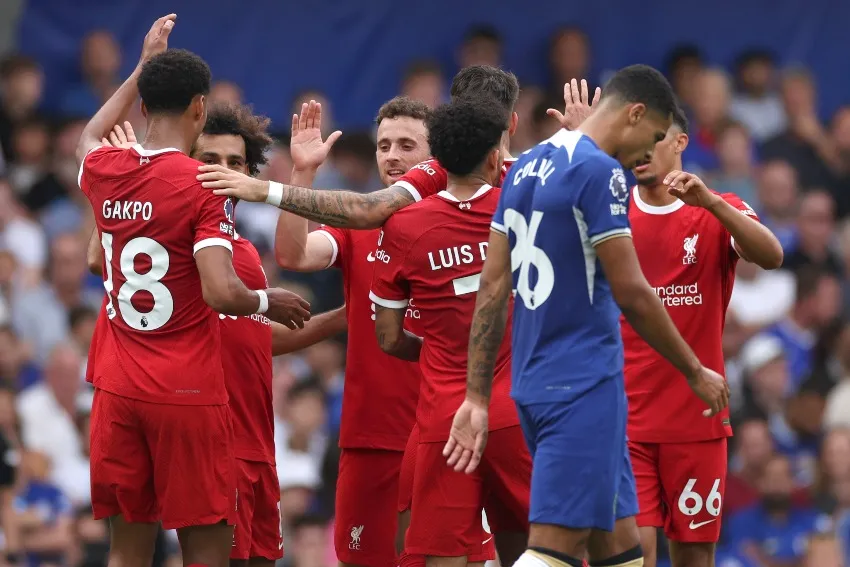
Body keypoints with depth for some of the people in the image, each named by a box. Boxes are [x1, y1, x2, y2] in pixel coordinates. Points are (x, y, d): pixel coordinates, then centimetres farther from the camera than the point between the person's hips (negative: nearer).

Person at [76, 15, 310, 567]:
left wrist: (144, 67, 37)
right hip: (188, 395, -6)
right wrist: (268, 301, -2)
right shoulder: (205, 188, -13)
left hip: (118, 390, 6)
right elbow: (221, 292, -22)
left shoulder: (105, 172, 5)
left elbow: (89, 139, 31)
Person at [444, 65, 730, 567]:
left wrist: (477, 396, 12)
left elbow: (493, 289, 12)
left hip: (534, 384, 9)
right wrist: (696, 372, -2)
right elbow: (631, 293, -13)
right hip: (585, 384, -9)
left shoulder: (526, 168, 13)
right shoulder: (599, 171, -12)